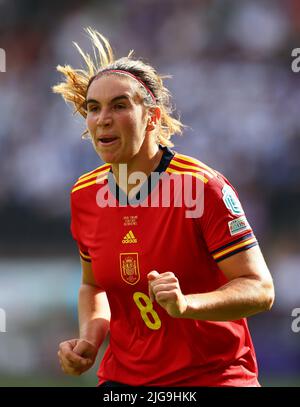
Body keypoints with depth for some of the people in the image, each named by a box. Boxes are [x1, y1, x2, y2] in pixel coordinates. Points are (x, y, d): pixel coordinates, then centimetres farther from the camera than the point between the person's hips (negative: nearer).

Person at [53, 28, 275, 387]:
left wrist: (186, 304, -32)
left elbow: (260, 290, -16)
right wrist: (88, 341, -1)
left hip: (212, 376, -5)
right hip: (122, 376, 5)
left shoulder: (201, 185, -14)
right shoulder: (84, 195, 2)